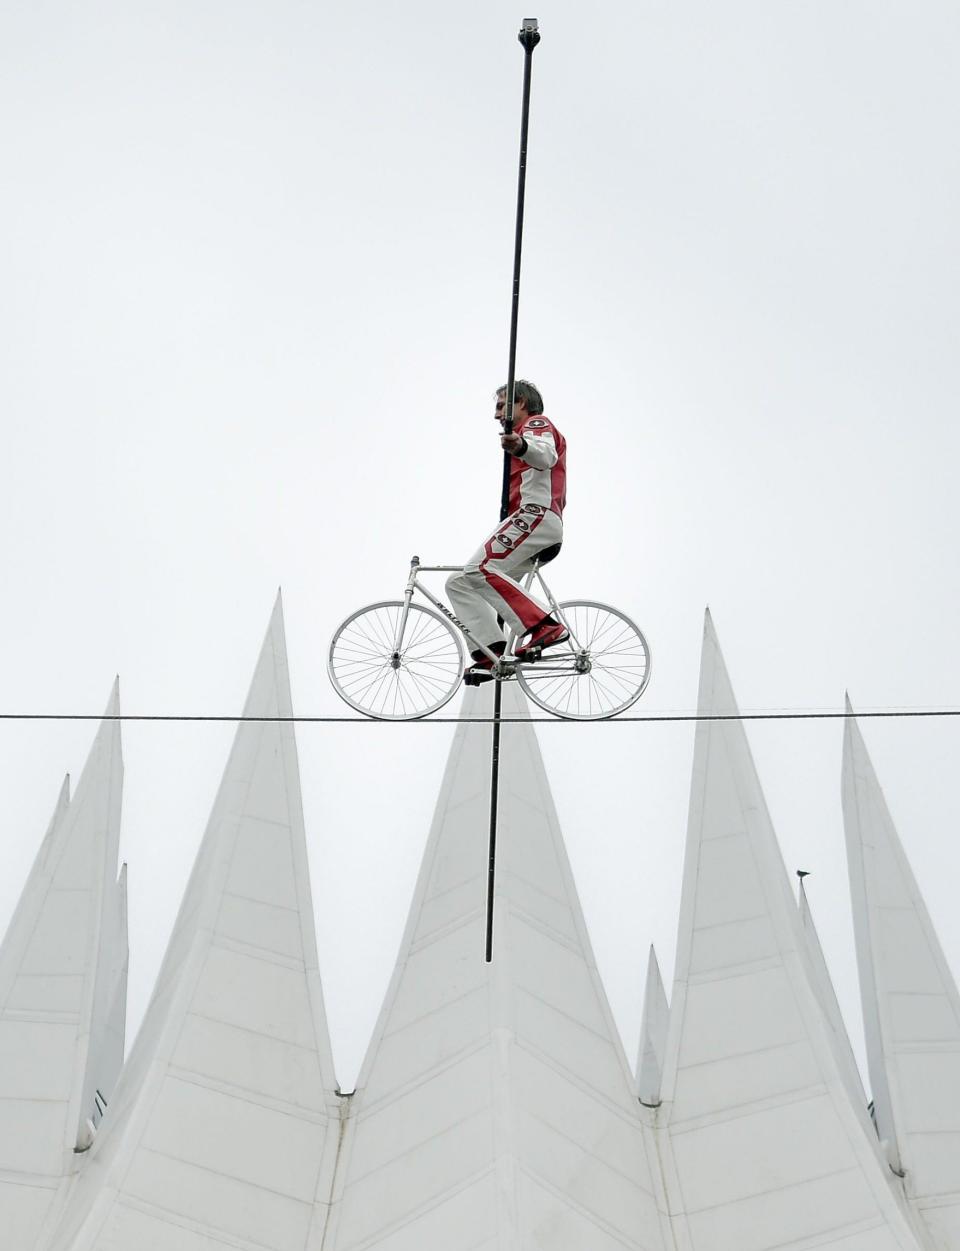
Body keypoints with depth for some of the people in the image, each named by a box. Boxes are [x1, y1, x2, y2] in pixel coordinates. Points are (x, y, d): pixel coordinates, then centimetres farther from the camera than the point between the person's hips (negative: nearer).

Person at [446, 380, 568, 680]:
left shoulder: (537, 423, 8)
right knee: (459, 583, 1)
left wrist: (521, 446, -40)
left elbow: (545, 454, -18)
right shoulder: (528, 433, 39)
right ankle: (493, 653, -10)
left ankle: (544, 627, -29)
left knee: (480, 569, -27)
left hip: (536, 512, -10)